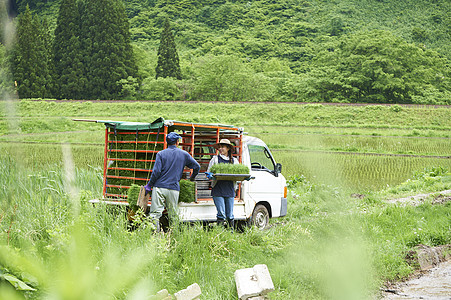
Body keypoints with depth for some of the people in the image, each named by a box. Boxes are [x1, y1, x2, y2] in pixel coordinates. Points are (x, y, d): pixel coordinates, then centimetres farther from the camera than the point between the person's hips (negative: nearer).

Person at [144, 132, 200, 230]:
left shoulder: (161, 154, 2)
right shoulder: (184, 154, 8)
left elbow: (156, 171, -6)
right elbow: (197, 167, 13)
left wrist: (149, 185, 3)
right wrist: (192, 178, 31)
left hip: (160, 187, -1)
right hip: (174, 188, 1)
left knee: (155, 213, -2)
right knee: (173, 216, 8)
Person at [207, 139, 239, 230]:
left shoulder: (234, 161, 14)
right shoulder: (215, 159, 9)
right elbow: (208, 172, 7)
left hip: (230, 191, 2)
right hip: (218, 190, -2)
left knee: (230, 215, 4)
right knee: (221, 214, -8)